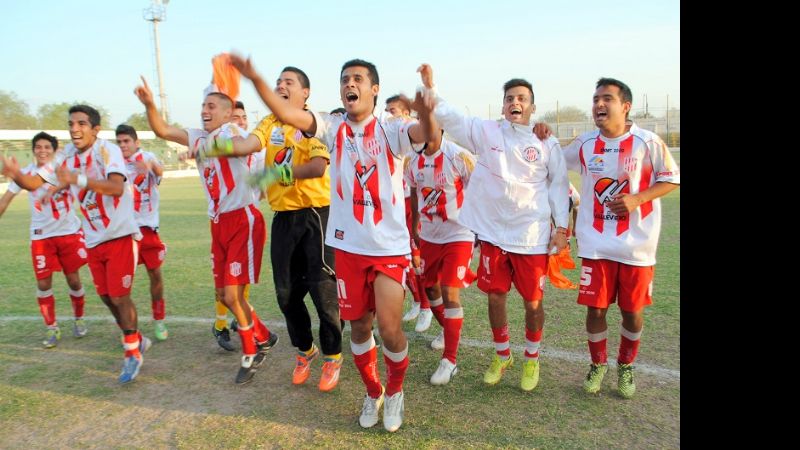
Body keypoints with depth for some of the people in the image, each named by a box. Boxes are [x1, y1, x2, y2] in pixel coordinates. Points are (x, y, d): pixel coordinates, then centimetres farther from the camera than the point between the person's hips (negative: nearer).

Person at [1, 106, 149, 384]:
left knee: (119, 297, -5)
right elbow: (35, 183, 3)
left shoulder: (107, 150, -17)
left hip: (120, 236, -7)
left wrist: (78, 179, -45)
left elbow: (117, 187, -33)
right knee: (107, 297, 13)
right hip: (93, 241, 7)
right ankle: (136, 340, 33)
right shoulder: (67, 156, 3)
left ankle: (133, 354, 12)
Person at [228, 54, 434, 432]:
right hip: (348, 245, 3)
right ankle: (372, 391, 37)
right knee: (358, 325, 12)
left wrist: (425, 114, -50)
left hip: (390, 246, -3)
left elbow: (426, 134, -27)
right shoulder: (334, 128, 1)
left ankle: (395, 390, 26)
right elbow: (285, 113, -12)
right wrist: (255, 79, -27)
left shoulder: (390, 131, -6)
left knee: (389, 328, -4)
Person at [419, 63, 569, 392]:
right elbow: (450, 118, -6)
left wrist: (561, 228, 0)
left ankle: (532, 359, 32)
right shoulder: (486, 133, 2)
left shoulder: (546, 143, 0)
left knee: (533, 302, 7)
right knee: (495, 296, 11)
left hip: (533, 237, -1)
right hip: (493, 232, 2)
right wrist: (430, 88, -21)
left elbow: (558, 186, 4)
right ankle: (502, 356, 34)